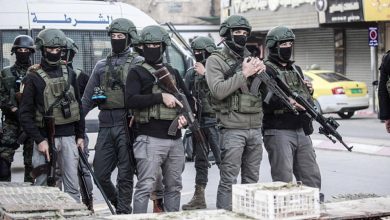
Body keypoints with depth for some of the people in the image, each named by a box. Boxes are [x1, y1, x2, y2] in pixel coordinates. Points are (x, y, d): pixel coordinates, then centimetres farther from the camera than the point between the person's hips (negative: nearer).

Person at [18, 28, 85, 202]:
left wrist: (80, 135, 12)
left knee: (72, 186, 4)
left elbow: (78, 105, 16)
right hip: (45, 138, -4)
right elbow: (25, 114, -6)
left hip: (68, 137, 4)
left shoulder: (69, 74, 10)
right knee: (43, 186, 0)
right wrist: (39, 140, -14)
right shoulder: (33, 78, -4)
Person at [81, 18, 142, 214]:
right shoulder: (101, 66, 16)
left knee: (125, 174, 0)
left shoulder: (138, 63, 2)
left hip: (127, 124, -5)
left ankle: (123, 212, 7)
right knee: (100, 173, 5)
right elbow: (88, 98, 16)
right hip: (106, 125, 5)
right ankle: (118, 202, 28)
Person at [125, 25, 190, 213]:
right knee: (145, 187, -9)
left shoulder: (173, 73, 18)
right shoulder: (137, 73, 2)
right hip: (150, 139, -6)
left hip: (175, 139, 6)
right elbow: (131, 100, -13)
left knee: (174, 187, 12)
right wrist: (161, 97, -18)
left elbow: (188, 98, 23)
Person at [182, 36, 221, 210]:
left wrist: (205, 74, -18)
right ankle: (199, 198, 16)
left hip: (214, 120, -5)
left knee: (222, 160, -8)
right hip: (197, 121, 5)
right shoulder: (191, 73, 12)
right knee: (200, 161, 11)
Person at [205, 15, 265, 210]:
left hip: (255, 128, 6)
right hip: (232, 129, -6)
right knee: (228, 181, -6)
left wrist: (262, 70, -3)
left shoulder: (250, 59, 17)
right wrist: (244, 73, -14)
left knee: (252, 180, 10)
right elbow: (218, 91, -16)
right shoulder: (215, 60, -1)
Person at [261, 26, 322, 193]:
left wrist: (309, 91, 8)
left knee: (312, 177, 9)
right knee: (283, 181, -7)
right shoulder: (266, 70, -6)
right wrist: (287, 102, -29)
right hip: (279, 133, -7)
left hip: (302, 132, 7)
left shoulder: (296, 69, 19)